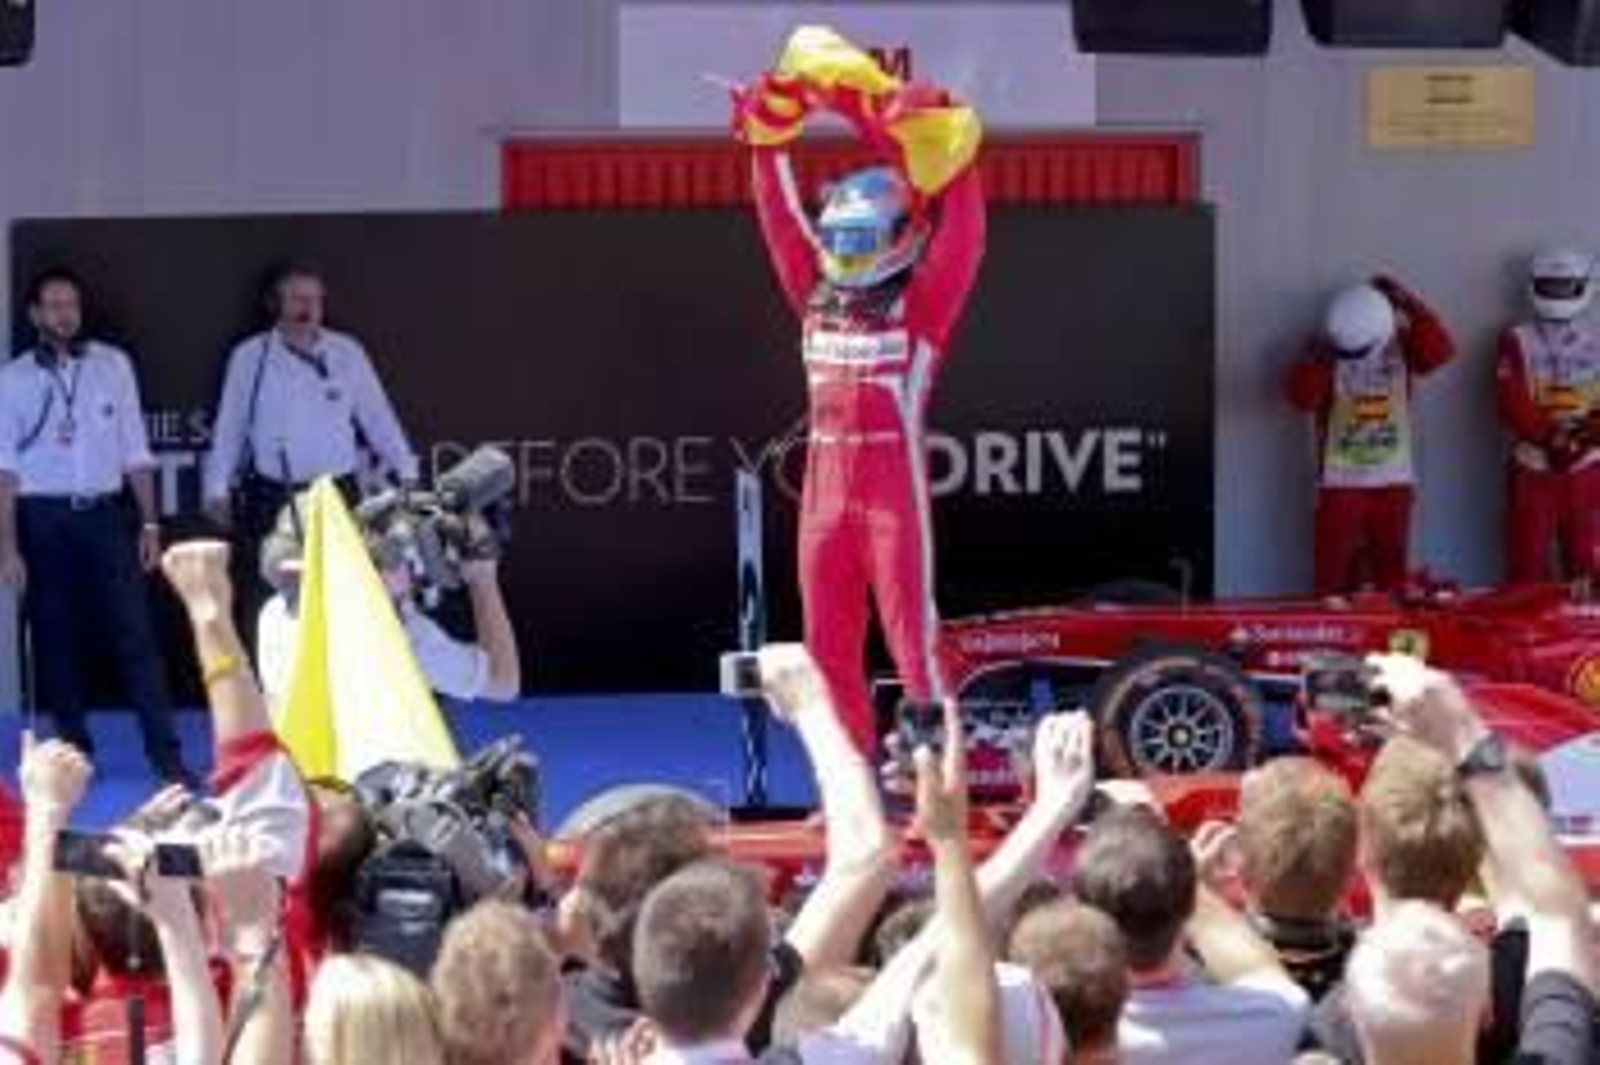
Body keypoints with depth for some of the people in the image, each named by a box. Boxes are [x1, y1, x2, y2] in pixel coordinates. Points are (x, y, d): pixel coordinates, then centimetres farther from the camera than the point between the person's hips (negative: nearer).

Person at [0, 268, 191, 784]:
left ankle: (165, 753, -7)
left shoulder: (113, 365, 5)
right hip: (44, 519, 0)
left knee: (134, 632, -6)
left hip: (105, 513, 0)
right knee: (55, 638, 5)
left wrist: (150, 522, 4)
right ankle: (74, 752, 15)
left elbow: (135, 449, 8)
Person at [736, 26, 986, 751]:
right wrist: (769, 133, 10)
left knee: (912, 641, -6)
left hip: (894, 488, -6)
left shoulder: (921, 302, -2)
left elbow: (963, 227, -9)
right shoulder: (817, 296, 13)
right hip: (825, 491, 6)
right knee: (828, 650, 8)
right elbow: (780, 217, 17)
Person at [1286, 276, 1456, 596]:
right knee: (1336, 575, -2)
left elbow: (1440, 351, -19)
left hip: (1394, 481, 2)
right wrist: (1318, 361, -35)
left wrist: (1410, 306, -27)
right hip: (1340, 483, -2)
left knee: (1392, 571, 9)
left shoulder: (1401, 346, -1)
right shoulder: (1324, 352, -6)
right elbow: (1301, 398, -19)